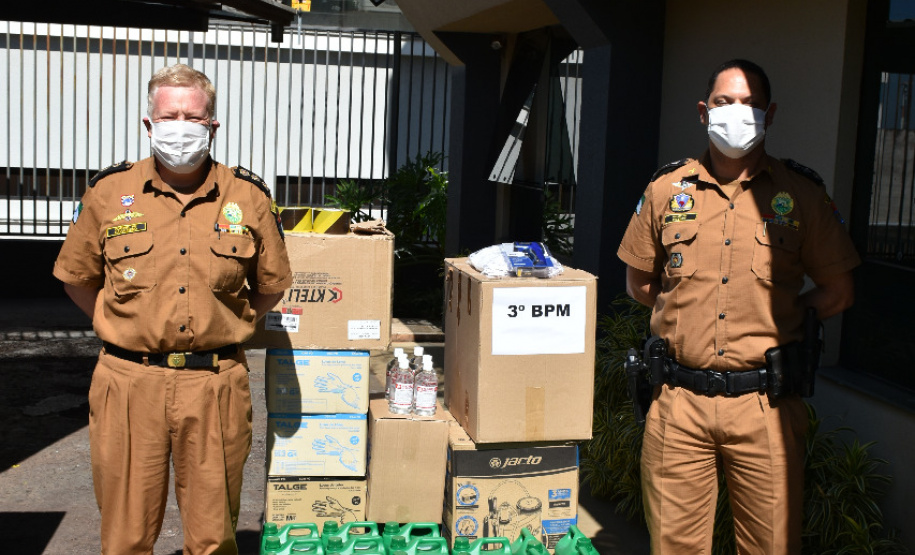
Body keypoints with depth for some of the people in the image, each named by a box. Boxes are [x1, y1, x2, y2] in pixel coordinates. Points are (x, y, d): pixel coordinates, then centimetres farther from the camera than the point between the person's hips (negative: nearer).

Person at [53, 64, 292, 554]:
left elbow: (272, 284, 14)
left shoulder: (248, 197, 2)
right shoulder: (109, 192, 2)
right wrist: (123, 331, 10)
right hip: (129, 384, 0)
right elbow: (76, 277, 15)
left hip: (216, 385, 0)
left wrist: (223, 329, 10)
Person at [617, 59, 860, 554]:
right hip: (680, 401, 1)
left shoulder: (802, 194, 4)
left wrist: (772, 320, 2)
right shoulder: (666, 189, 7)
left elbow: (838, 293, 9)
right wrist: (686, 314, 6)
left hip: (765, 404, -1)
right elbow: (639, 284, 16)